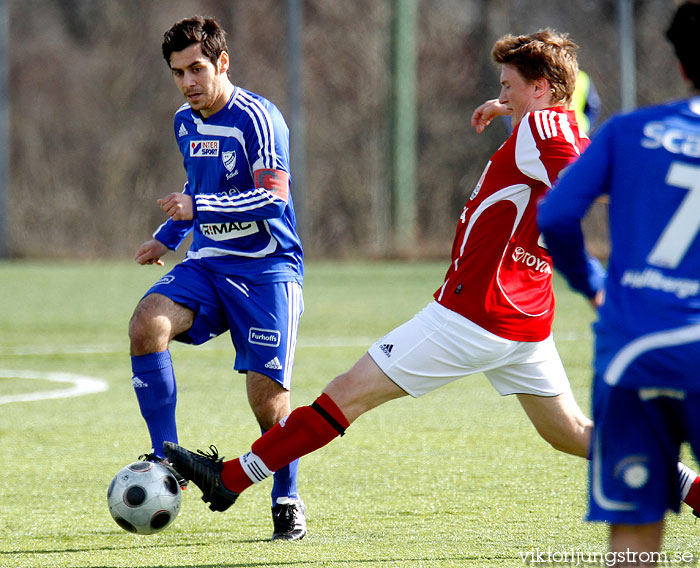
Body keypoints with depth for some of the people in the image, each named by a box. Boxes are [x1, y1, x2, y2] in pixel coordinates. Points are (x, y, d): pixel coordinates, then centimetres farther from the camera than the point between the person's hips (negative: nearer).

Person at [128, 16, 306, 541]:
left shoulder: (258, 118, -13)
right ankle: (168, 459, -17)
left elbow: (274, 197, -23)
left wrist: (197, 208, -27)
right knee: (148, 323, -23)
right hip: (207, 264, 6)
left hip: (266, 269, -6)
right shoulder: (186, 123, 11)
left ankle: (288, 500, 14)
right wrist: (167, 238, 27)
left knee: (267, 393, -10)